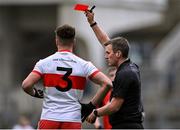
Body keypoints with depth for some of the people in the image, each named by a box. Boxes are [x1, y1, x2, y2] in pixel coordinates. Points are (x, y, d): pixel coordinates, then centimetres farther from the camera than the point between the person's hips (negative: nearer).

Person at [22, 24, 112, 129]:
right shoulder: (84, 65, 3)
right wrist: (91, 106, 4)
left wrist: (36, 93, 15)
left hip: (49, 118, 0)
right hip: (73, 120, 0)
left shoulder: (44, 63, 2)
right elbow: (107, 84, -6)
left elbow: (26, 85, -8)